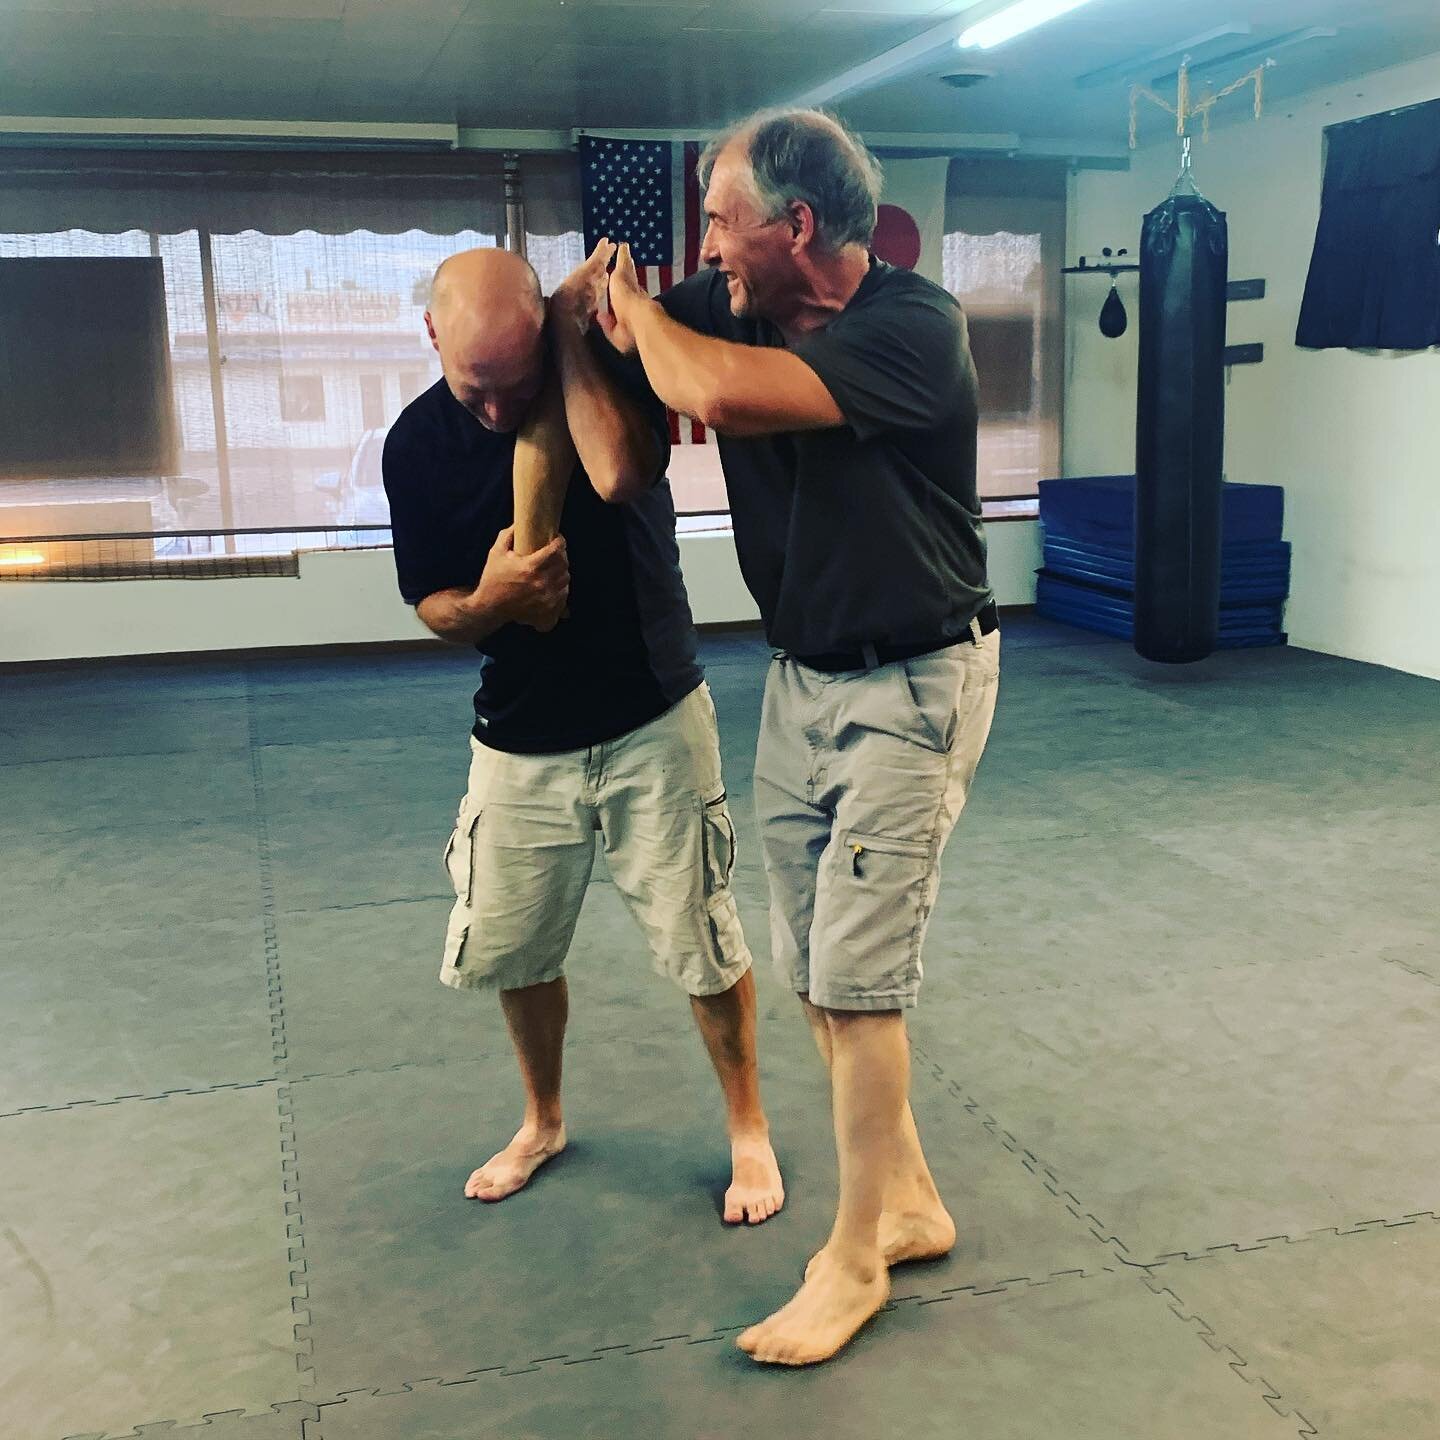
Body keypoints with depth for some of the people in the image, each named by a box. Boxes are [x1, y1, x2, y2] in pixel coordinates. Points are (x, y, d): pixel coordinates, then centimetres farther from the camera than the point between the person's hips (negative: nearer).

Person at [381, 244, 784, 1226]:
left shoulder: (613, 365, -14)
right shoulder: (419, 442, -6)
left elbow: (619, 472, -36)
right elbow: (432, 606, 1)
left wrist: (575, 332, -28)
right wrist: (487, 602, -21)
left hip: (652, 726, -3)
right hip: (519, 738, 3)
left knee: (704, 943, 3)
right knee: (512, 950, 13)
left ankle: (749, 1127, 26)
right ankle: (544, 1122, 40)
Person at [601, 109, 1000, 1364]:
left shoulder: (914, 327, -23)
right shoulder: (732, 312, -1)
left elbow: (719, 393, -35)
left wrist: (640, 308, -16)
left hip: (912, 686, -7)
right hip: (802, 677, 7)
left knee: (853, 976, -5)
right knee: (817, 971, 11)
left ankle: (856, 1259, 13)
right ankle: (910, 1201, 29)